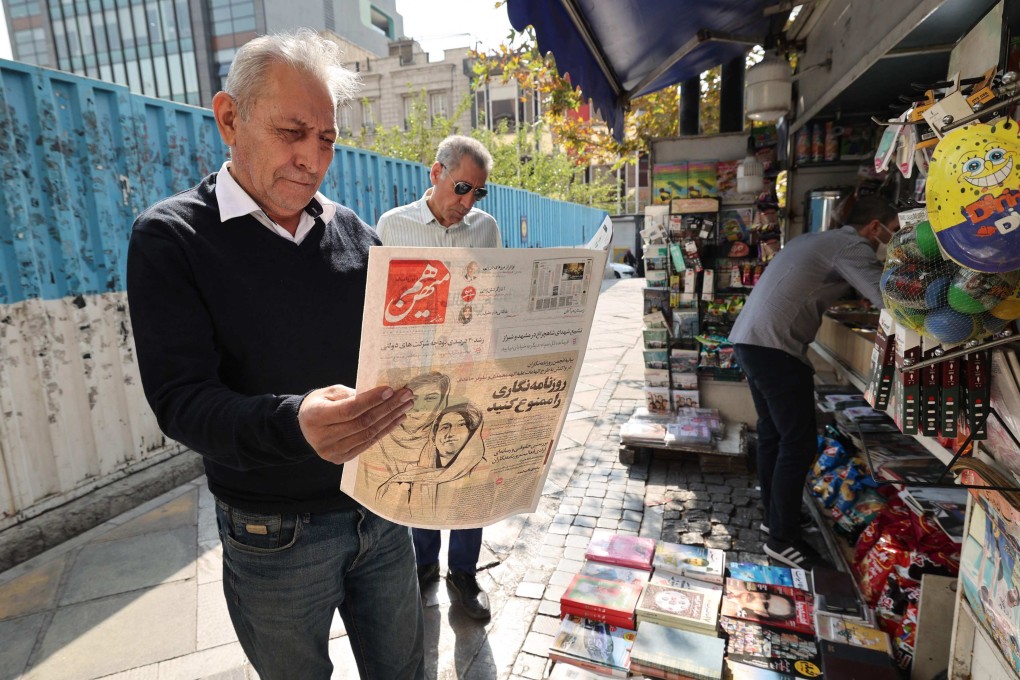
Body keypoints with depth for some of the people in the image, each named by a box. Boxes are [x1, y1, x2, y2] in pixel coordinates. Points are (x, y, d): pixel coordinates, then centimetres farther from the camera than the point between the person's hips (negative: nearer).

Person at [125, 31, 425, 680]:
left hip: (381, 509, 4)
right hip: (276, 537, -3)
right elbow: (182, 399, -18)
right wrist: (293, 424, -38)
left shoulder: (355, 233, 2)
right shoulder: (170, 237, -10)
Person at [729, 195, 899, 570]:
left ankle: (773, 516, 32)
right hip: (775, 347, -10)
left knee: (773, 434, 19)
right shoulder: (851, 246, -6)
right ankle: (783, 538, 9)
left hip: (749, 340, 10)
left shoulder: (819, 240, 23)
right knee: (799, 443, -2)